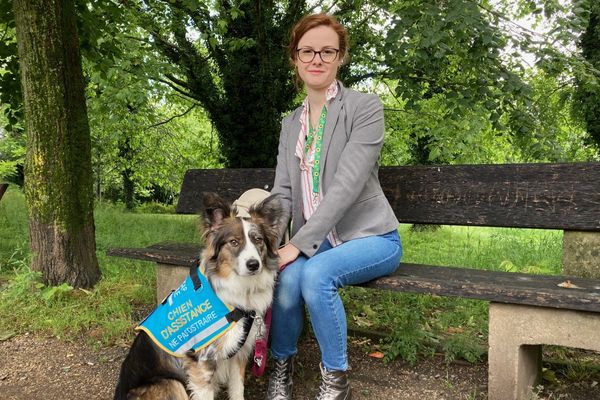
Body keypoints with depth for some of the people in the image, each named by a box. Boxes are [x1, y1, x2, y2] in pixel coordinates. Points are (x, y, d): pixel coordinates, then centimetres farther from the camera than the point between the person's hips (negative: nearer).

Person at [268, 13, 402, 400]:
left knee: (316, 275, -33)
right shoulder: (291, 123, 10)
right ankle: (282, 368, 2)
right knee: (286, 278, -27)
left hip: (370, 236, -4)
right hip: (314, 241, 4)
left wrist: (297, 244, -24)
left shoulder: (365, 107, -9)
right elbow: (283, 193, 5)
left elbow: (347, 186, -19)